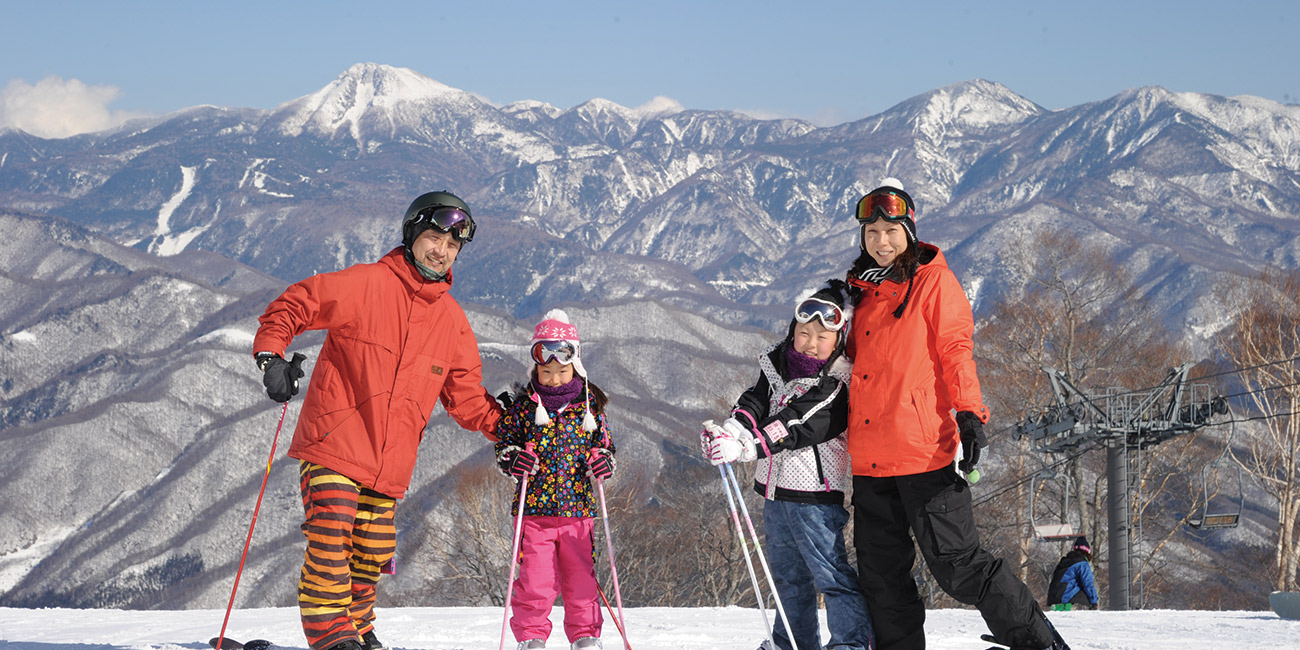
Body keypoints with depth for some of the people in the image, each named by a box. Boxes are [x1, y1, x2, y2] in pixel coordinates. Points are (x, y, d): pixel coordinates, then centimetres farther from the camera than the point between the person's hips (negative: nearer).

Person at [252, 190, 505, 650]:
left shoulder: (453, 321, 11)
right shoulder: (365, 284, -6)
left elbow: (464, 395, 17)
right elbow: (294, 305, -5)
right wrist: (271, 356, -20)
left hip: (389, 463, 5)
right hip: (333, 442, -5)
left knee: (374, 552, 10)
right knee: (331, 537, -17)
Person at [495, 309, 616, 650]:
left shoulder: (589, 404, 6)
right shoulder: (524, 405, 2)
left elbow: (605, 443, 14)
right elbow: (504, 444, 7)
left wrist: (602, 461, -8)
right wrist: (513, 459, -15)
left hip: (577, 507, 1)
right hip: (535, 507, -1)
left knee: (580, 576, 4)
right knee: (535, 579, -4)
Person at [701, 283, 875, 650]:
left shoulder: (838, 385, -15)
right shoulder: (777, 366, 7)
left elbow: (794, 430, -24)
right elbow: (754, 405, -3)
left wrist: (741, 447, -33)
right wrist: (728, 431, -24)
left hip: (814, 493, -8)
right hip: (775, 490, 8)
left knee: (830, 572, -10)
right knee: (788, 576, 19)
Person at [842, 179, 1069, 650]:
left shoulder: (933, 281, 0)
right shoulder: (862, 291, 18)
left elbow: (956, 353, -6)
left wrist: (969, 416, -17)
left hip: (924, 452, -6)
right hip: (870, 460, 6)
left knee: (955, 564, -8)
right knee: (882, 576, 8)